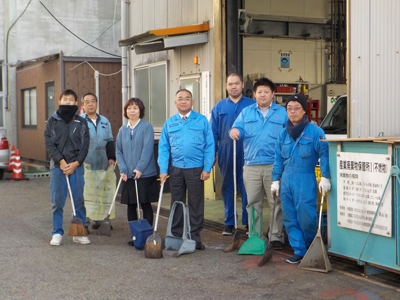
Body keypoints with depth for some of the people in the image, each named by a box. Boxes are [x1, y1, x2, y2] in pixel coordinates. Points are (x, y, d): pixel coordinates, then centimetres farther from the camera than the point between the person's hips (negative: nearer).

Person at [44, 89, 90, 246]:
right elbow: (49, 143, -1)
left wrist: (75, 163, -8)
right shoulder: (52, 121, 6)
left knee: (79, 200, 2)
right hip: (57, 166, 0)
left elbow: (85, 145, 4)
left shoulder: (81, 122, 8)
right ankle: (57, 233, 11)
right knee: (57, 202, 1)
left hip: (76, 166, 1)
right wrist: (61, 161, -11)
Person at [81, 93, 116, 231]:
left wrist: (111, 157, 7)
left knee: (102, 192, 6)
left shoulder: (104, 121, 15)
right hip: (86, 164, -4)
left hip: (102, 163, 4)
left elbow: (110, 141, 18)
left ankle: (99, 219, 17)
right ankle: (84, 222, -3)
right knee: (85, 193, -8)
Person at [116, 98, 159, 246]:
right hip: (128, 175, 5)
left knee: (146, 204, 2)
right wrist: (123, 169, -4)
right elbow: (118, 151, 9)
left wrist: (140, 168, -17)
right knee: (131, 205, 8)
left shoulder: (147, 127, -4)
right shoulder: (122, 130, 10)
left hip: (145, 174, -4)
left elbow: (147, 149, -11)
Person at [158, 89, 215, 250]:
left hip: (196, 169, -2)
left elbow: (209, 146, 1)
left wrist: (207, 168, -6)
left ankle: (195, 238, 12)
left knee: (196, 204, 3)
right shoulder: (169, 123, 10)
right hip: (176, 169, 2)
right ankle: (175, 237, 18)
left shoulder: (202, 120, 3)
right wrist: (163, 170, -1)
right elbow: (163, 148, 9)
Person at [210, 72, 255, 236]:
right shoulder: (219, 107, 10)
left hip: (246, 154, -2)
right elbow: (213, 133, 11)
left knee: (247, 188, 0)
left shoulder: (252, 105, 4)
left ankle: (248, 222, 10)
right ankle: (229, 223, 16)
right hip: (226, 154, 2)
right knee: (227, 188, 8)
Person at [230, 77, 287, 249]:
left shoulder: (282, 113, 11)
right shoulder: (246, 112, 17)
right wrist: (235, 131, -14)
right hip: (251, 166, 2)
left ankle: (276, 237, 6)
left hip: (275, 165, -2)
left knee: (276, 202, -1)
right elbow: (239, 128, 11)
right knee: (253, 203, 4)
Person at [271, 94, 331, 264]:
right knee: (290, 219, 5)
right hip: (287, 180, 5)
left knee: (306, 218, -5)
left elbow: (324, 154, -7)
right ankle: (299, 251, 14)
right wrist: (276, 180, 13)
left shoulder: (315, 132, -5)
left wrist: (325, 178, -13)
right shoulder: (283, 134, 12)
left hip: (305, 181, -5)